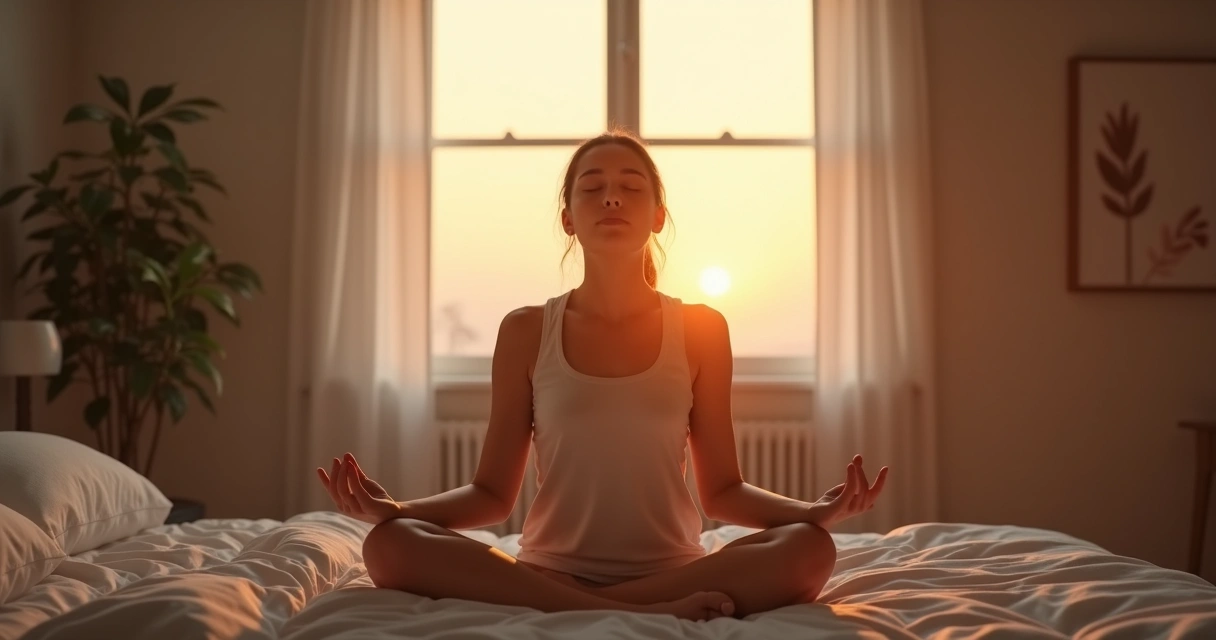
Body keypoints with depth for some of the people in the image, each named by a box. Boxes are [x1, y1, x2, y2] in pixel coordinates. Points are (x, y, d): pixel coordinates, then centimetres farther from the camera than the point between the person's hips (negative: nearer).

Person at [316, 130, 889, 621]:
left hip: (673, 569, 0)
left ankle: (567, 613, -24)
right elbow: (492, 493, 6)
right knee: (389, 545, -27)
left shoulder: (701, 330, 6)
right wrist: (392, 507, -12)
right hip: (548, 570, 1)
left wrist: (817, 509, -12)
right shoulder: (526, 333, 5)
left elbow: (722, 491, 7)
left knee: (808, 550, -29)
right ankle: (653, 614, -27)